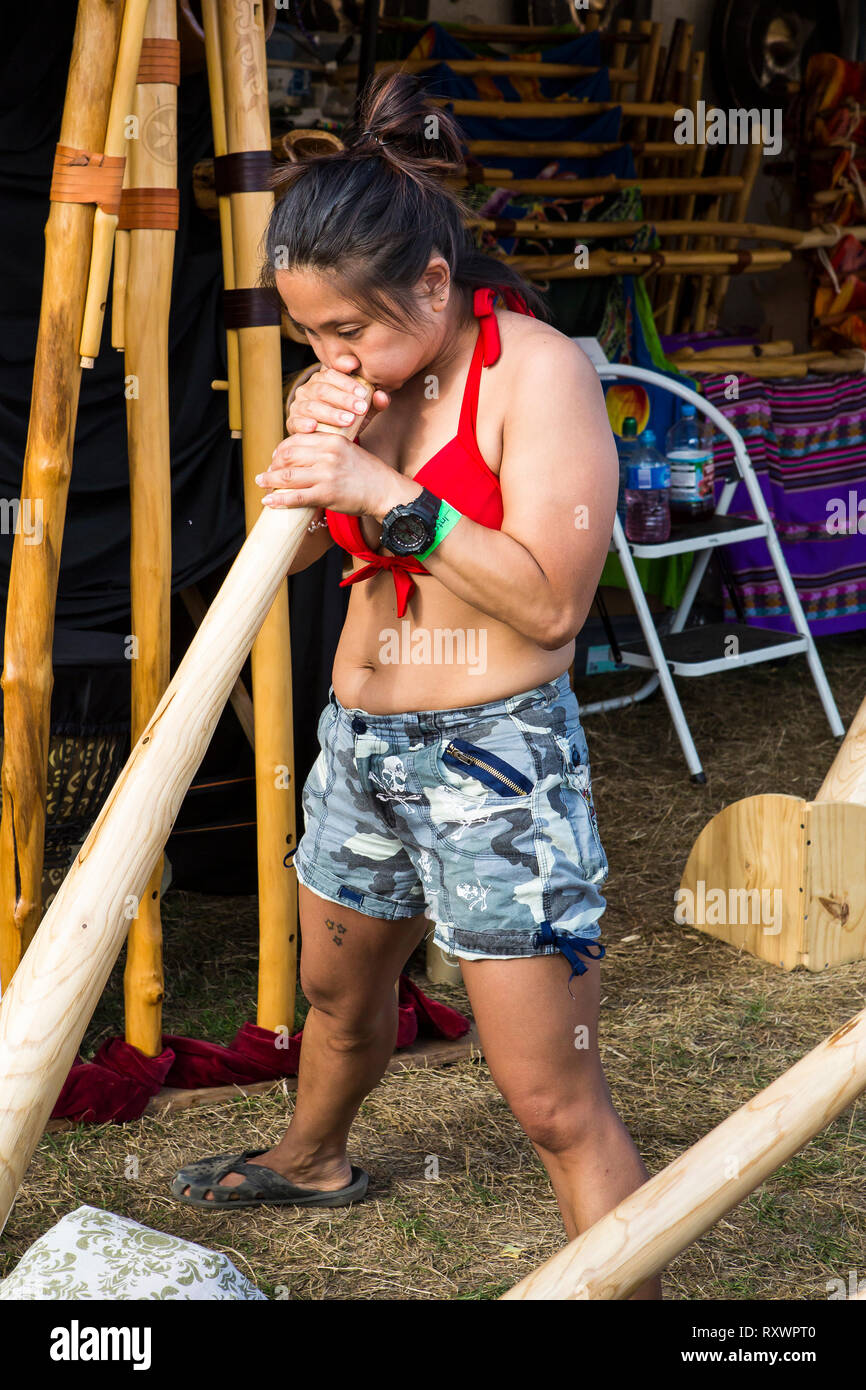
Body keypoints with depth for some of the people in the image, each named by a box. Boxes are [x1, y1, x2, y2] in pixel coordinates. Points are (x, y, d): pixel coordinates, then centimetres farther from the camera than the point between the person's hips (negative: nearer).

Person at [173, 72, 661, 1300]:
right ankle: (311, 1161, 58)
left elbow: (551, 601, -23)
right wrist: (307, 450, -13)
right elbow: (296, 549, 7)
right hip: (360, 739, 8)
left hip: (493, 754, -8)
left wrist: (389, 495, -28)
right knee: (340, 990, 30)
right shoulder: (370, 375, 5)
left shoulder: (535, 368, -16)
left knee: (553, 1100, -6)